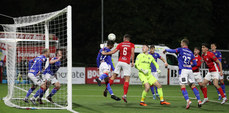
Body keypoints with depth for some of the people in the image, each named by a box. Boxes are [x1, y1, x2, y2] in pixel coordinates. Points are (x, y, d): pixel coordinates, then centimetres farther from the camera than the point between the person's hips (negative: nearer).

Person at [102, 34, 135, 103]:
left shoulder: (120, 44, 11)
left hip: (120, 62, 2)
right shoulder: (132, 45, 6)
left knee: (113, 76, 13)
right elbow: (132, 52, -10)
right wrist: (132, 62, -10)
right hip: (127, 63, -2)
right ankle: (124, 95, -15)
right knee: (127, 79, -4)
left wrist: (105, 53, 22)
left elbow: (113, 51, 10)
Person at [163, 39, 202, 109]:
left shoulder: (181, 49, 2)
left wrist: (166, 50, 11)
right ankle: (199, 101, 6)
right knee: (193, 86, 11)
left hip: (183, 70, -5)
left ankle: (188, 101, -23)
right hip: (190, 70, 5)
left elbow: (172, 51, -9)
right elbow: (195, 64, 16)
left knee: (183, 86, -7)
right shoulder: (191, 52, 17)